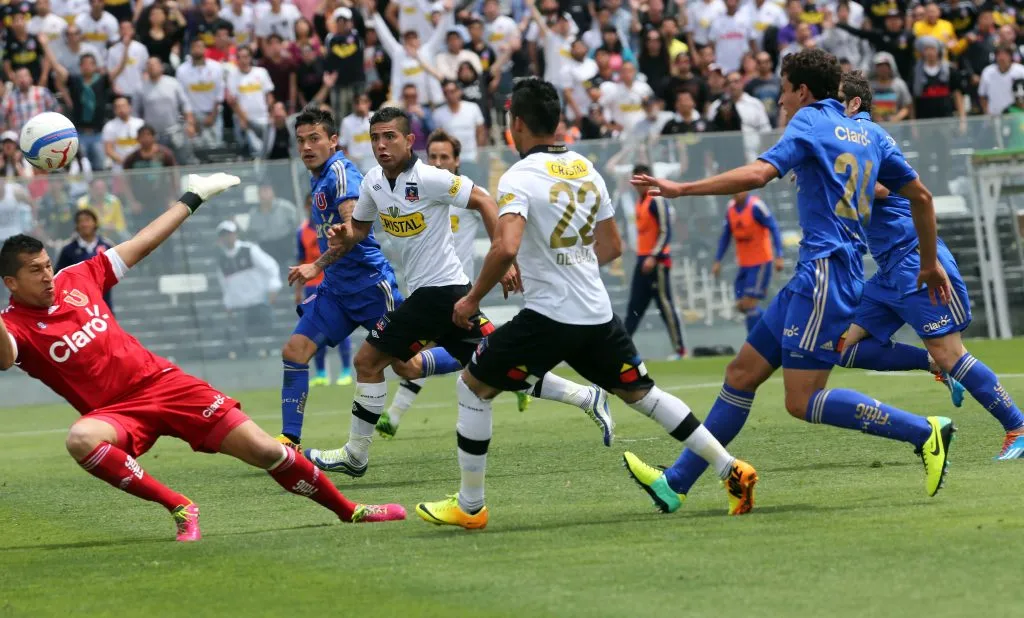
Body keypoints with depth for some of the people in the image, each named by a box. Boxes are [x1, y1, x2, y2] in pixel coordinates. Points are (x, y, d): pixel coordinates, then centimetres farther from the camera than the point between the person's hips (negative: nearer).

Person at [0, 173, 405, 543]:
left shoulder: (76, 279, 4)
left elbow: (140, 246, 16)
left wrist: (193, 199, 22)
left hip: (161, 380, 3)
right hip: (116, 411, -3)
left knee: (264, 450, -4)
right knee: (81, 440, -38)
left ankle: (348, 511, 18)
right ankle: (180, 509, -22)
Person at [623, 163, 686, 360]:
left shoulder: (656, 201, -11)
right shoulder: (639, 201, 16)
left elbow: (665, 232, -16)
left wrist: (654, 257, -22)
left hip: (657, 261, -9)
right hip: (643, 260, 9)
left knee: (665, 304, -6)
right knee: (634, 307, 6)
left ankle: (679, 349, -2)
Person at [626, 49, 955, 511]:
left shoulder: (810, 122, -5)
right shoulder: (870, 135, 17)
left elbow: (758, 174, -19)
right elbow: (920, 196, 19)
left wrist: (681, 189, -16)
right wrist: (930, 263, 30)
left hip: (824, 273, -9)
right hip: (813, 277, 9)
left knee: (803, 401, -12)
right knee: (742, 373, 10)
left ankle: (924, 433, -11)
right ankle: (676, 481, 12)